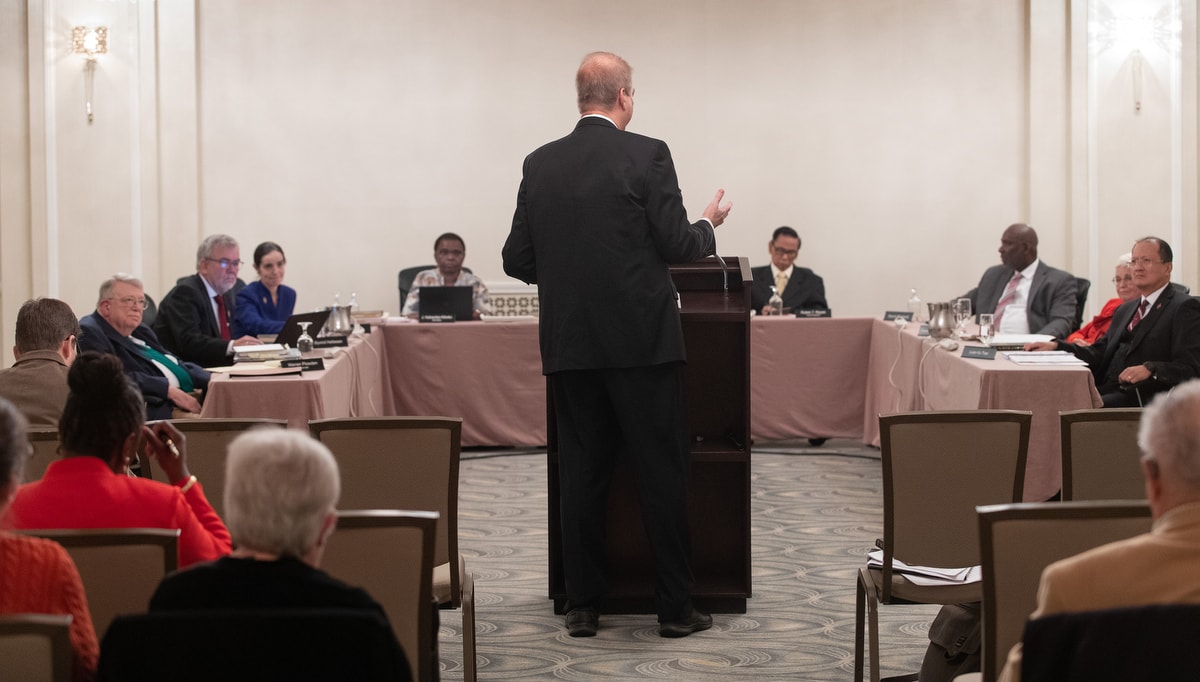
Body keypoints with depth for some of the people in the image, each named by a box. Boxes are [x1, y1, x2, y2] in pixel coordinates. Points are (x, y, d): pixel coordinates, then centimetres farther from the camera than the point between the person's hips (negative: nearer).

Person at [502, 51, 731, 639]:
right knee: (663, 474, 4)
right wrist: (708, 224, 12)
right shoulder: (646, 155, -8)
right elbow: (676, 245, -9)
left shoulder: (540, 165, 5)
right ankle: (675, 607, 9)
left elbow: (517, 260, 7)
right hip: (641, 341, -4)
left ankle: (583, 606, 13)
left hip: (569, 346, 4)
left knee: (581, 475, 10)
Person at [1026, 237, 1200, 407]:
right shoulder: (1125, 310, 27)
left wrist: (1150, 370, -26)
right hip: (1108, 390, 7)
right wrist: (1056, 346, 5)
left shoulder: (1185, 308, 1)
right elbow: (1099, 354, 21)